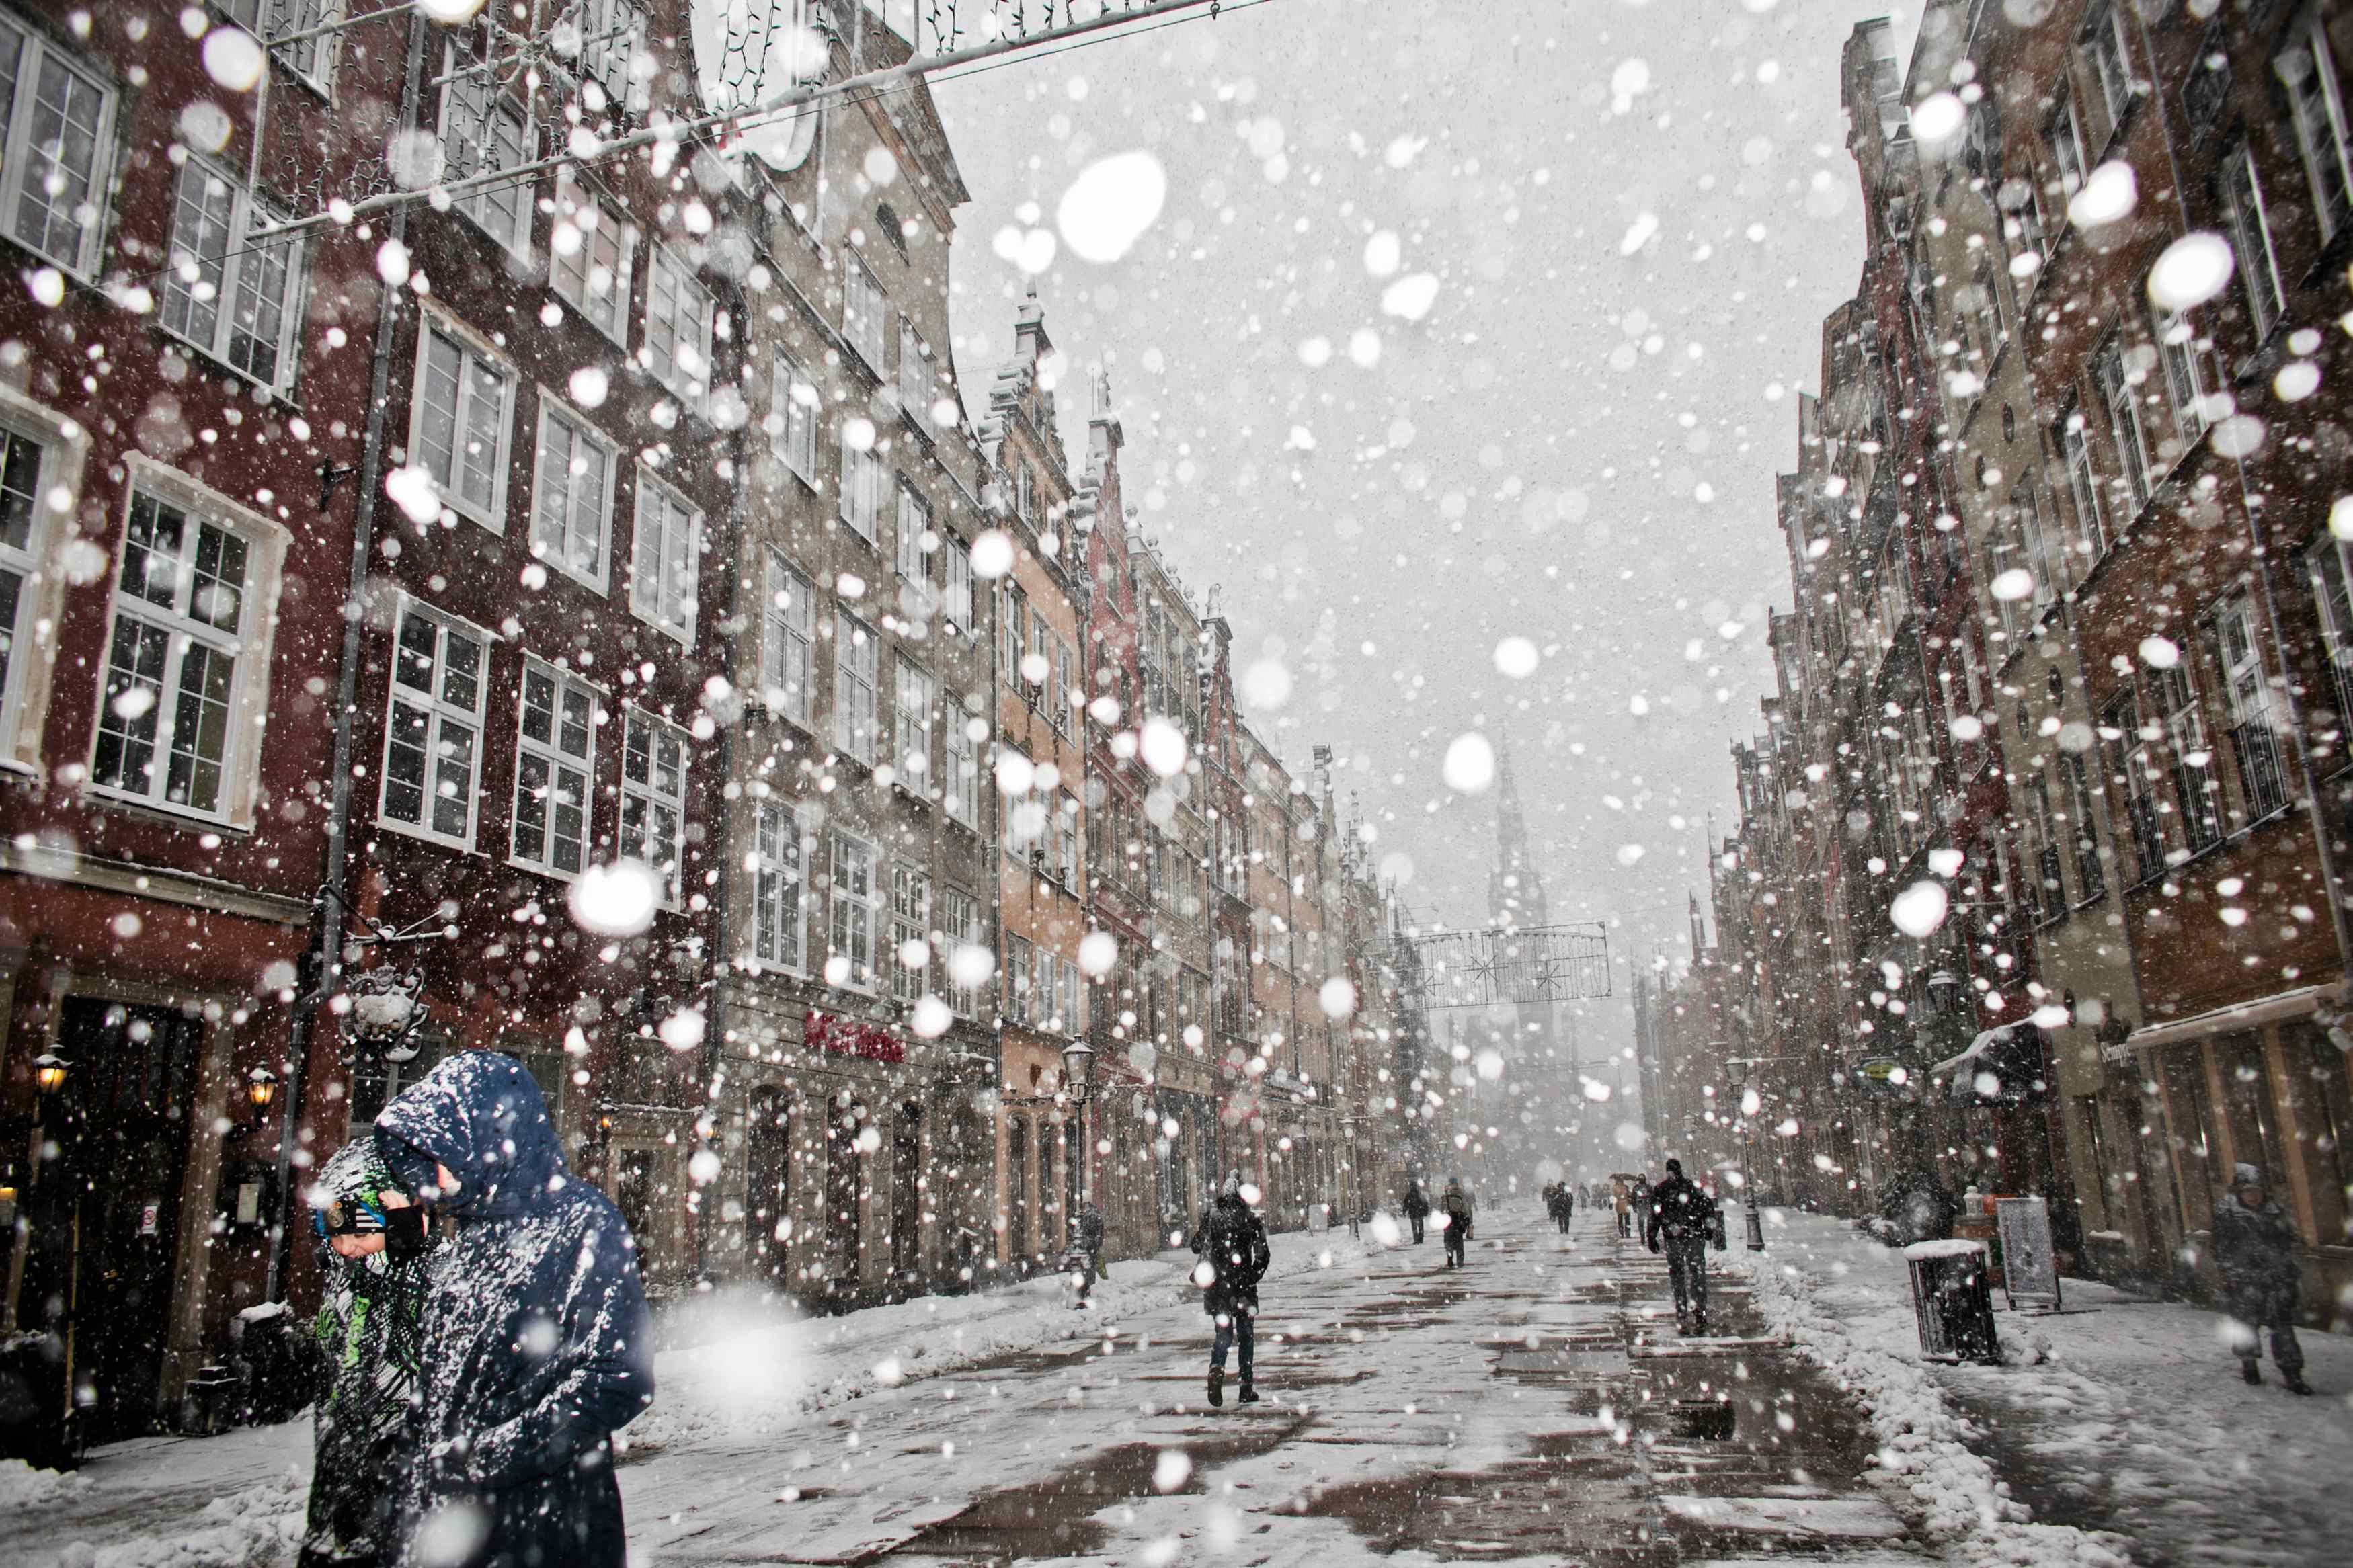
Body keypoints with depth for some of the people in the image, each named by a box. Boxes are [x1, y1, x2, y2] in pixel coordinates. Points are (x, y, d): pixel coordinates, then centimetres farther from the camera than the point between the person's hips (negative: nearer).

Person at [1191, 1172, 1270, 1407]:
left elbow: (1196, 1246, 3)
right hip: (1244, 1286, -1)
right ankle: (1247, 1388, 12)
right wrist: (1253, 1277, 7)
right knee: (1246, 1336, 12)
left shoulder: (1211, 1216, -3)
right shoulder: (1251, 1218, -5)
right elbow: (1263, 1255, -5)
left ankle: (1217, 1369, -19)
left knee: (1222, 1334, 9)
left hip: (1217, 1285, 1)